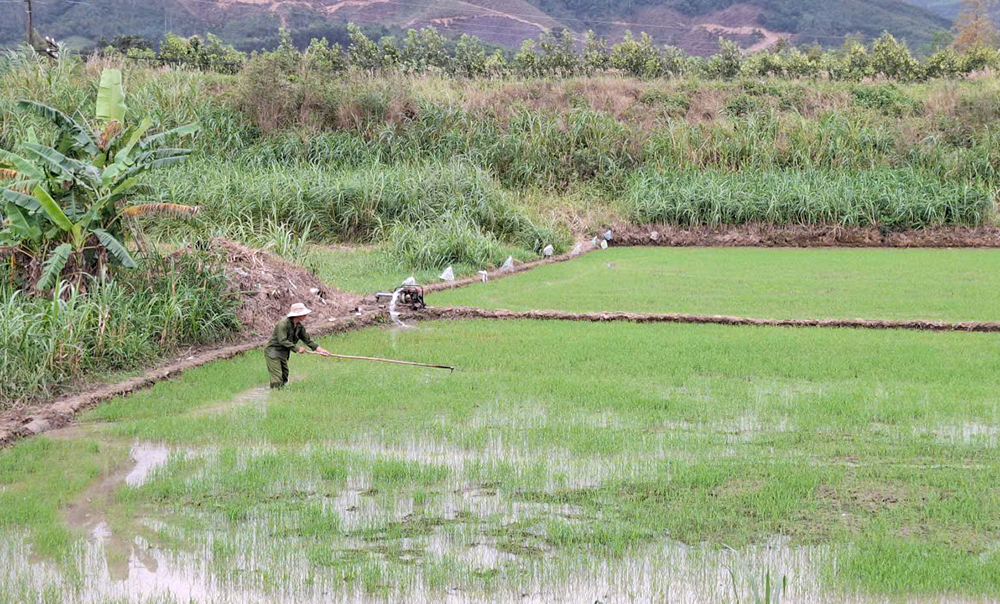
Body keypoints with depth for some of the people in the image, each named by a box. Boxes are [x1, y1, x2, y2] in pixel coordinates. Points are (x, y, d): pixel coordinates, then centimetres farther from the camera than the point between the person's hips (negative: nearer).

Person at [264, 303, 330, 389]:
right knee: (277, 381, -14)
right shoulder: (283, 324, -22)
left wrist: (320, 350, 4)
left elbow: (307, 339, 11)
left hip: (283, 354, 9)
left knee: (284, 380, 13)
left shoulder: (299, 326, 4)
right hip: (273, 352, -9)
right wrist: (297, 348, -27)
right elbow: (282, 341, -28)